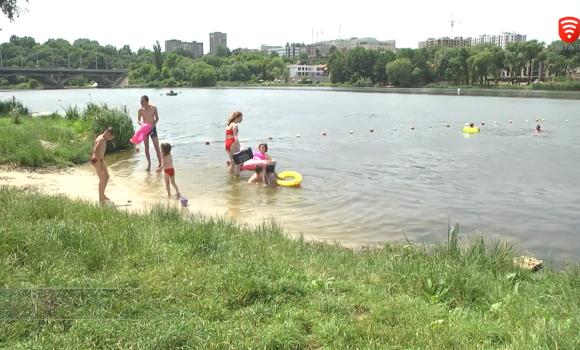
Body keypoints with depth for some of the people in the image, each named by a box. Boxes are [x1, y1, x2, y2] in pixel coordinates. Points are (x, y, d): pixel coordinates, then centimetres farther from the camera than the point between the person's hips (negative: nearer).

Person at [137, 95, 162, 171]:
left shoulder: (153, 107, -9)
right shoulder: (140, 110, -8)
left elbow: (157, 118, -1)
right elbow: (138, 120, -3)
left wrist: (153, 124, -19)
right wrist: (141, 123, -25)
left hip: (153, 128, -1)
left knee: (157, 147, -3)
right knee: (146, 147, 6)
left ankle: (160, 164, 5)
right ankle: (149, 162, 22)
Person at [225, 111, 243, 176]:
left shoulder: (228, 124, 18)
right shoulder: (235, 125, -9)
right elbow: (235, 137, -19)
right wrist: (239, 147, -25)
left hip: (227, 143, 9)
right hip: (232, 143, -9)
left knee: (233, 162, 18)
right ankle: (237, 176, -5)